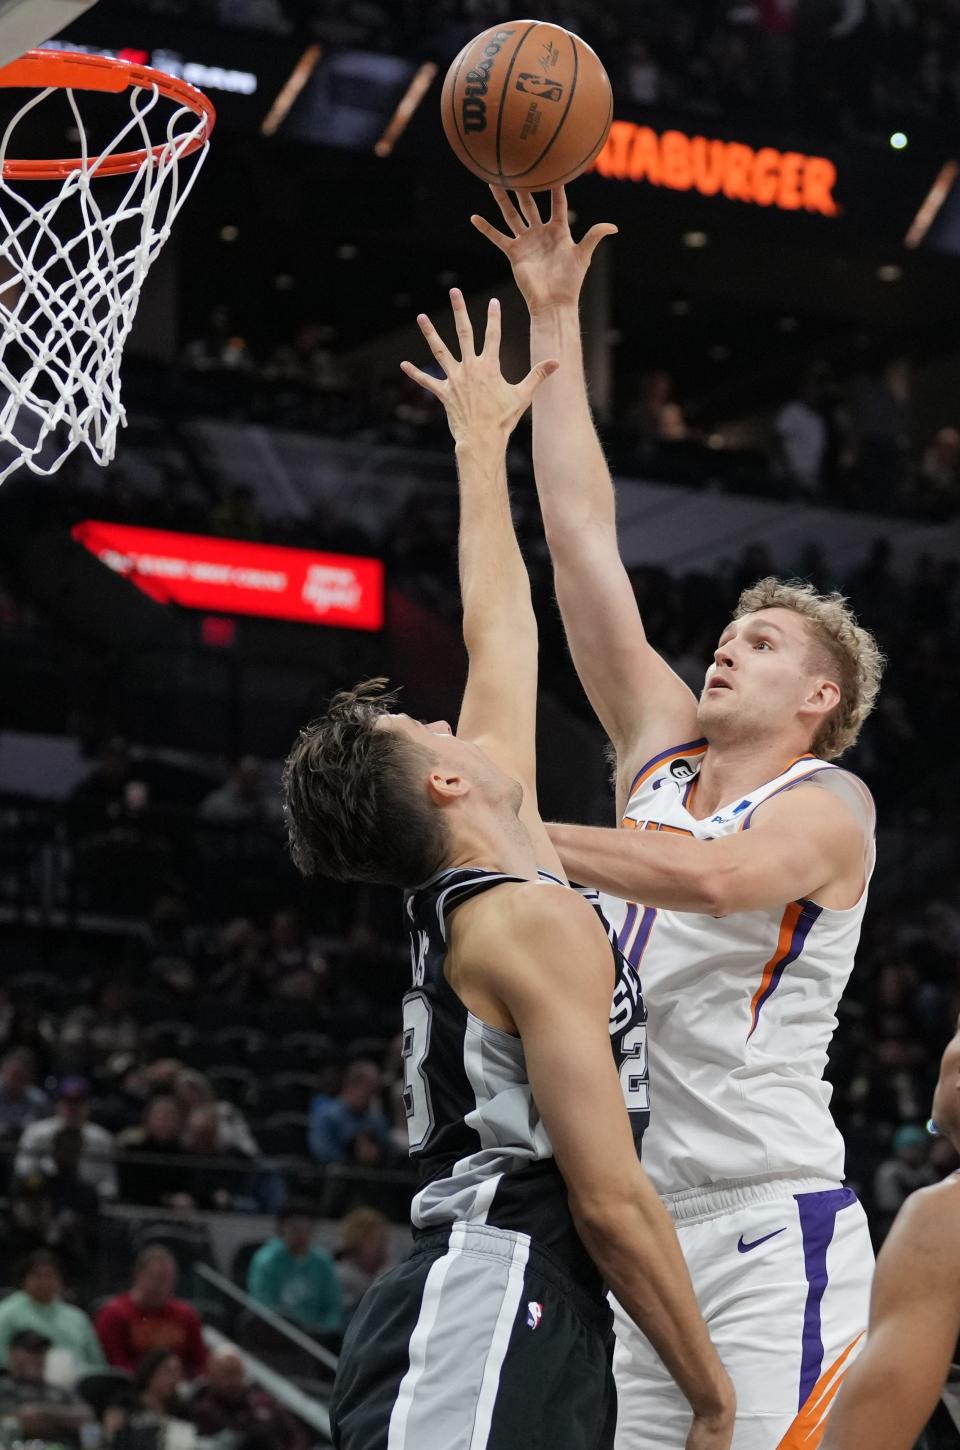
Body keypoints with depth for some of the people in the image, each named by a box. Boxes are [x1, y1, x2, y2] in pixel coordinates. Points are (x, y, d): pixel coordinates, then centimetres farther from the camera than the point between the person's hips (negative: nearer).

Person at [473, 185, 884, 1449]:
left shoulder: (828, 806, -3)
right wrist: (553, 320, 10)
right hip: (634, 1229, 7)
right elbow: (584, 537, 12)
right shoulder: (663, 755, 15)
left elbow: (711, 876, -27)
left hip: (770, 1226, -6)